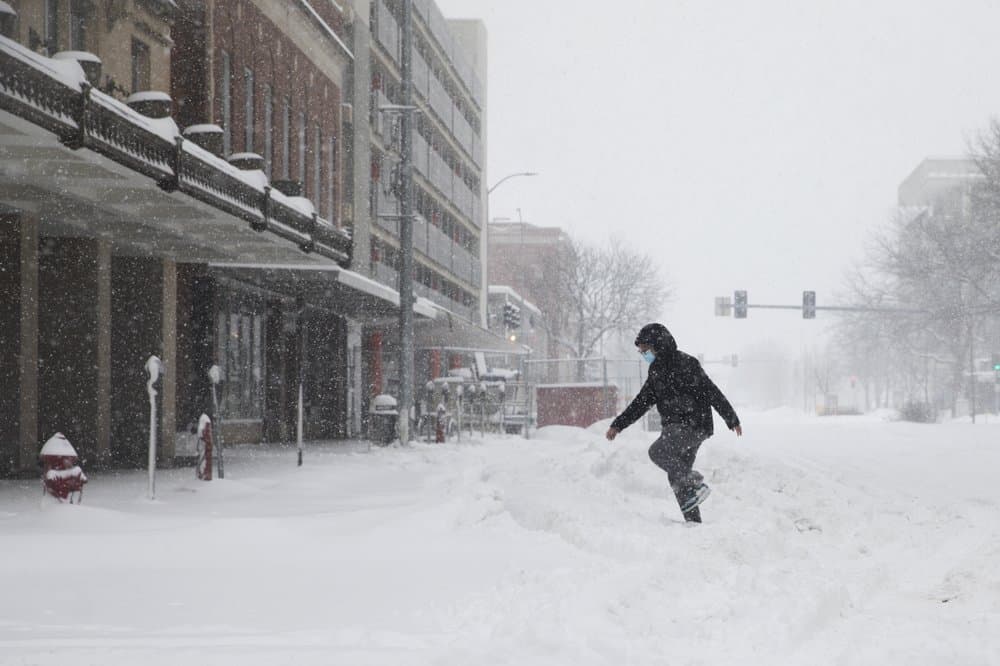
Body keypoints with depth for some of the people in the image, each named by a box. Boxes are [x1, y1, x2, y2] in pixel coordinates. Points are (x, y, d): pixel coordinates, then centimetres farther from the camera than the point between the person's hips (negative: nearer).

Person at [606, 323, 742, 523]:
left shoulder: (684, 363, -11)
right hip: (675, 427, 9)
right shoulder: (657, 370, 15)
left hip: (693, 425, -9)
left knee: (658, 452, -24)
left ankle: (696, 485, -15)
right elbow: (641, 402, 20)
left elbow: (711, 391, -12)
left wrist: (732, 419, -13)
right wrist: (617, 425, 14)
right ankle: (693, 520, 10)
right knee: (676, 476, 6)